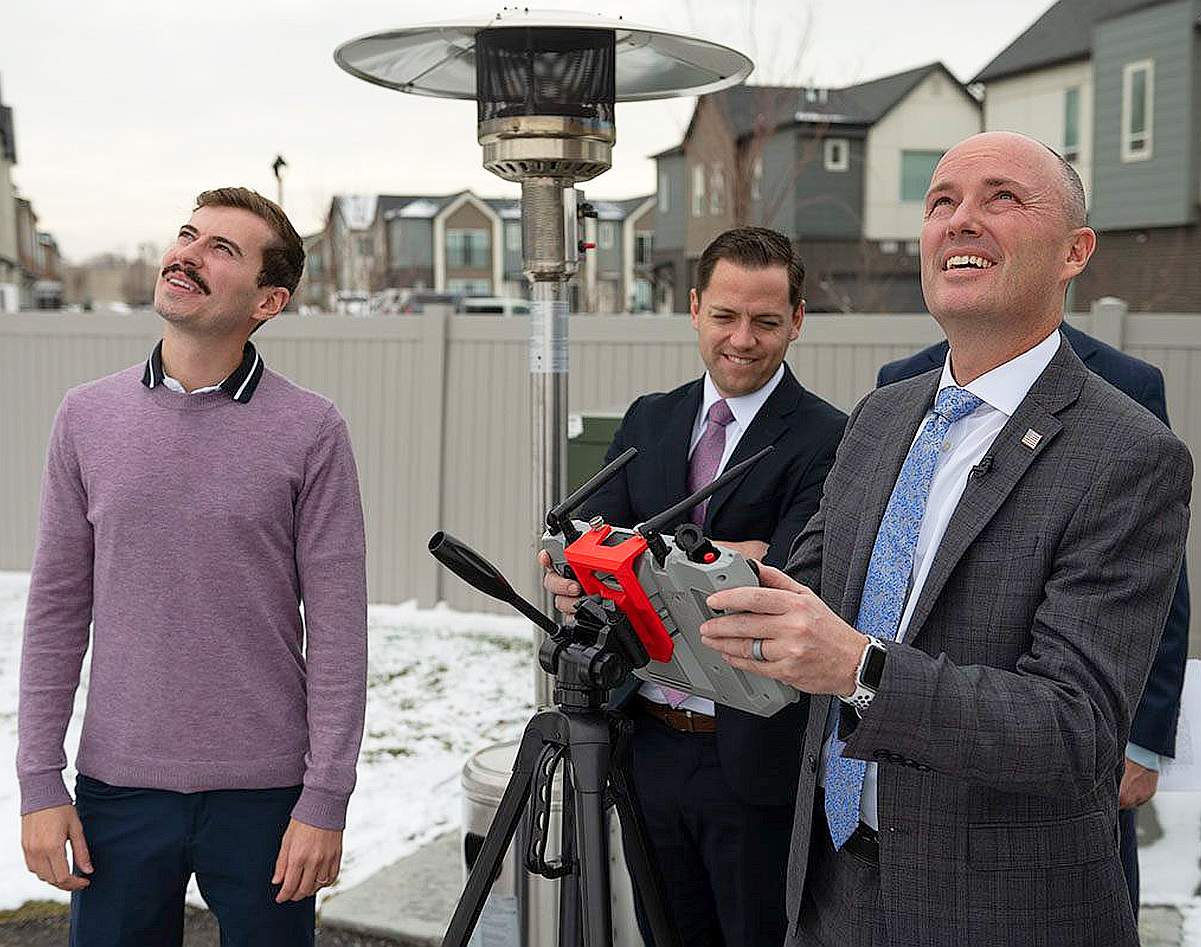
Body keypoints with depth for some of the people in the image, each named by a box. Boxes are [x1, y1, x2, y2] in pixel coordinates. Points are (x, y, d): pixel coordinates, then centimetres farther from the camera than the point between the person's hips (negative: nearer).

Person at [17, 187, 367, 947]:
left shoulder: (311, 432, -6)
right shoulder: (87, 416, 3)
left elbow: (337, 632, -6)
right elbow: (58, 611, 5)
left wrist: (325, 800, -9)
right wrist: (40, 781, 1)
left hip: (264, 795, -2)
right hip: (118, 789, 2)